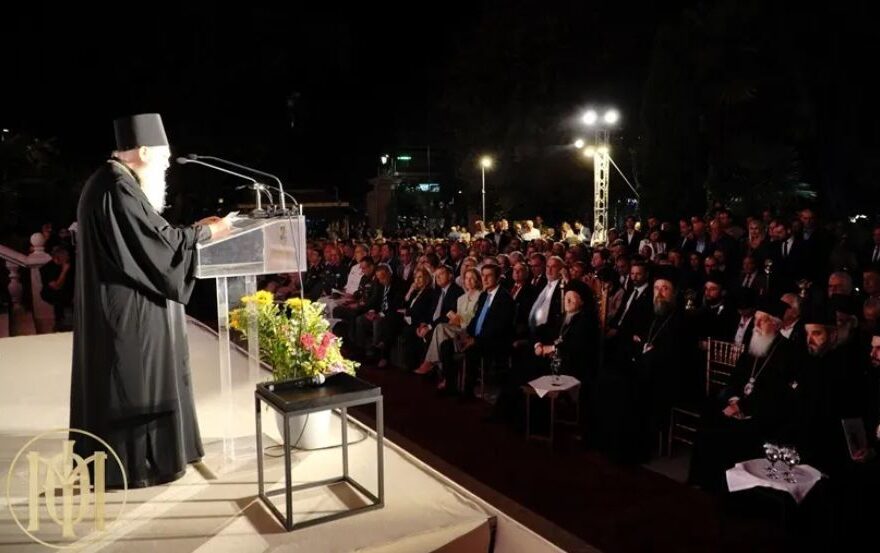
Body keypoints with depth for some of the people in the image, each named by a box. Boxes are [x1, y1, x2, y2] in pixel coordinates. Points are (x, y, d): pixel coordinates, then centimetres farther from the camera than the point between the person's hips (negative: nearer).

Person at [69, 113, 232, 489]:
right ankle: (134, 465, 13)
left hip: (124, 302, 11)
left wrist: (195, 229, 13)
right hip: (129, 308, -11)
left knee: (132, 382, 17)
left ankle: (131, 458, 29)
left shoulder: (112, 182, 12)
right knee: (135, 383, 0)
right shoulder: (119, 188, -20)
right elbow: (158, 241, -20)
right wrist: (206, 232, -7)